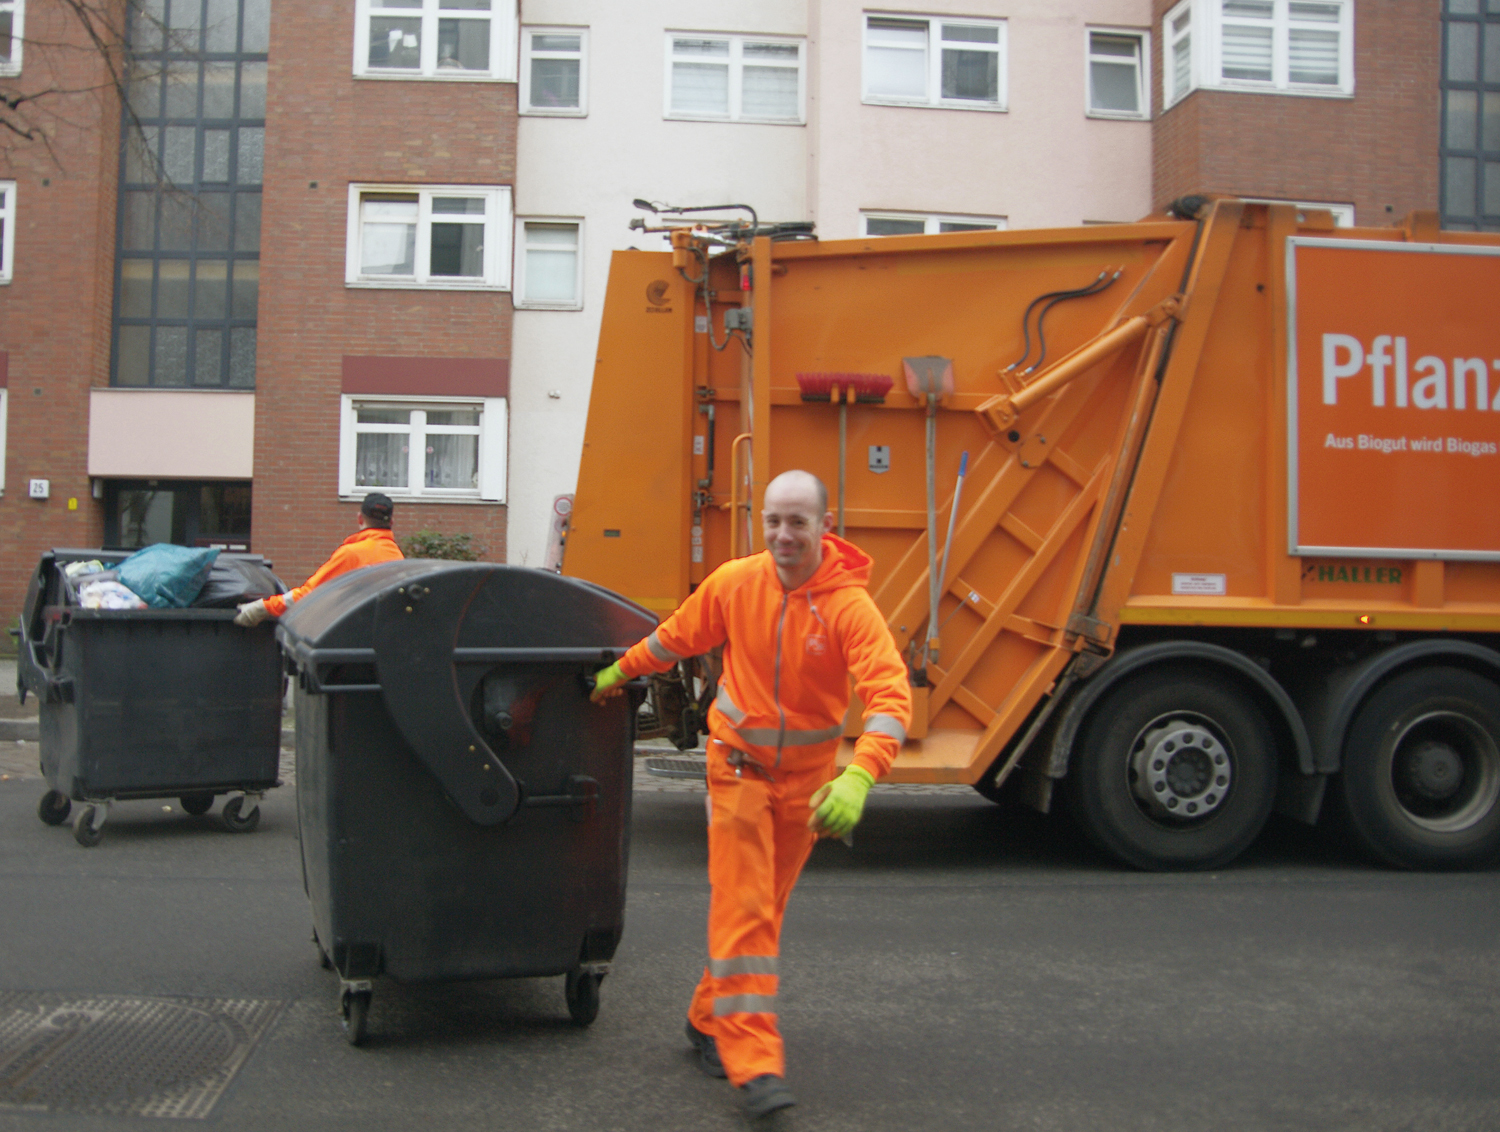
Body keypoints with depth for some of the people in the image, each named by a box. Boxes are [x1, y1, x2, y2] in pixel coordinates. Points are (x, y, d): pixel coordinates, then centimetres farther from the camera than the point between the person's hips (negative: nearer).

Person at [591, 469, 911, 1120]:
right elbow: (677, 636, 8)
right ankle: (753, 1059, -9)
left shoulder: (850, 607, -21)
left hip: (806, 774, 0)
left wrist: (858, 779, -46)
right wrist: (620, 671, 20)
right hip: (739, 761, 0)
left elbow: (890, 696, -32)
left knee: (763, 907, 12)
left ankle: (710, 1021, 31)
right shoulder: (735, 583, -12)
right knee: (742, 905, -8)